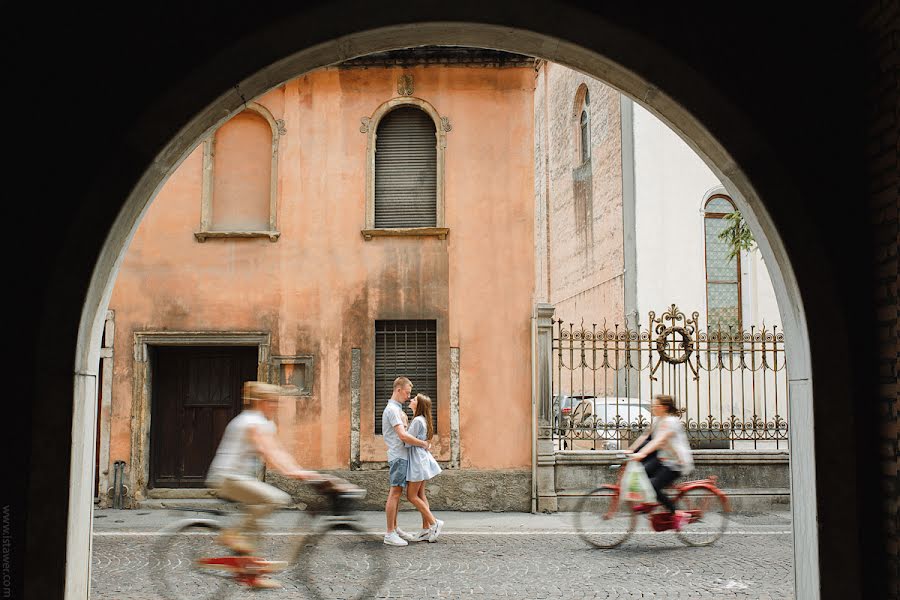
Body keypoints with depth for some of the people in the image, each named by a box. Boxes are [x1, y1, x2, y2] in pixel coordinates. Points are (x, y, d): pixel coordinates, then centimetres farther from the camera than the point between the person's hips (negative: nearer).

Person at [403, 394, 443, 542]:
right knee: (420, 495, 11)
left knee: (411, 495, -4)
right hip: (420, 458, 10)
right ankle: (426, 529, 12)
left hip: (417, 459, -10)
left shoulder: (417, 421, -17)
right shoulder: (422, 420, 14)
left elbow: (408, 442, -18)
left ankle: (434, 523, -4)